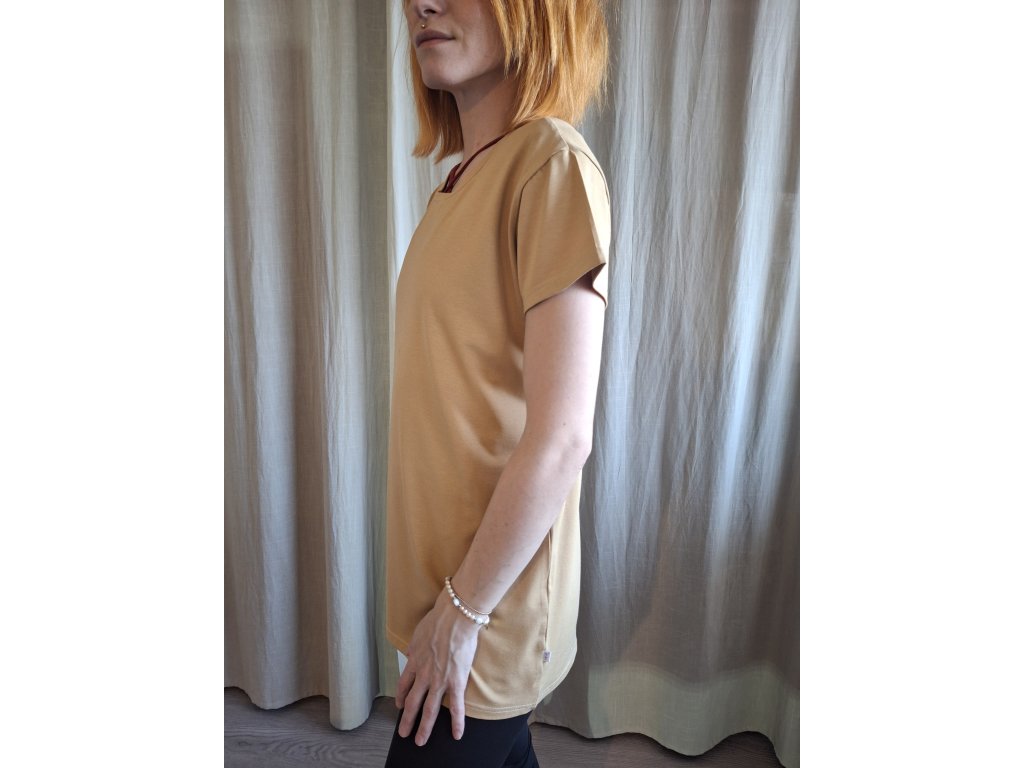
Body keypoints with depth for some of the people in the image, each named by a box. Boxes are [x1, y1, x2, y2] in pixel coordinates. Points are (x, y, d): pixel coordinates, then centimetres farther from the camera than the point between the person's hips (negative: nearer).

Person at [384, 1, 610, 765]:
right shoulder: (462, 179, 7)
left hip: (492, 607, -7)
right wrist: (445, 595, 12)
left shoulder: (553, 162, -18)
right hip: (449, 578, 7)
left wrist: (463, 611, -13)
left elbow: (562, 436, -22)